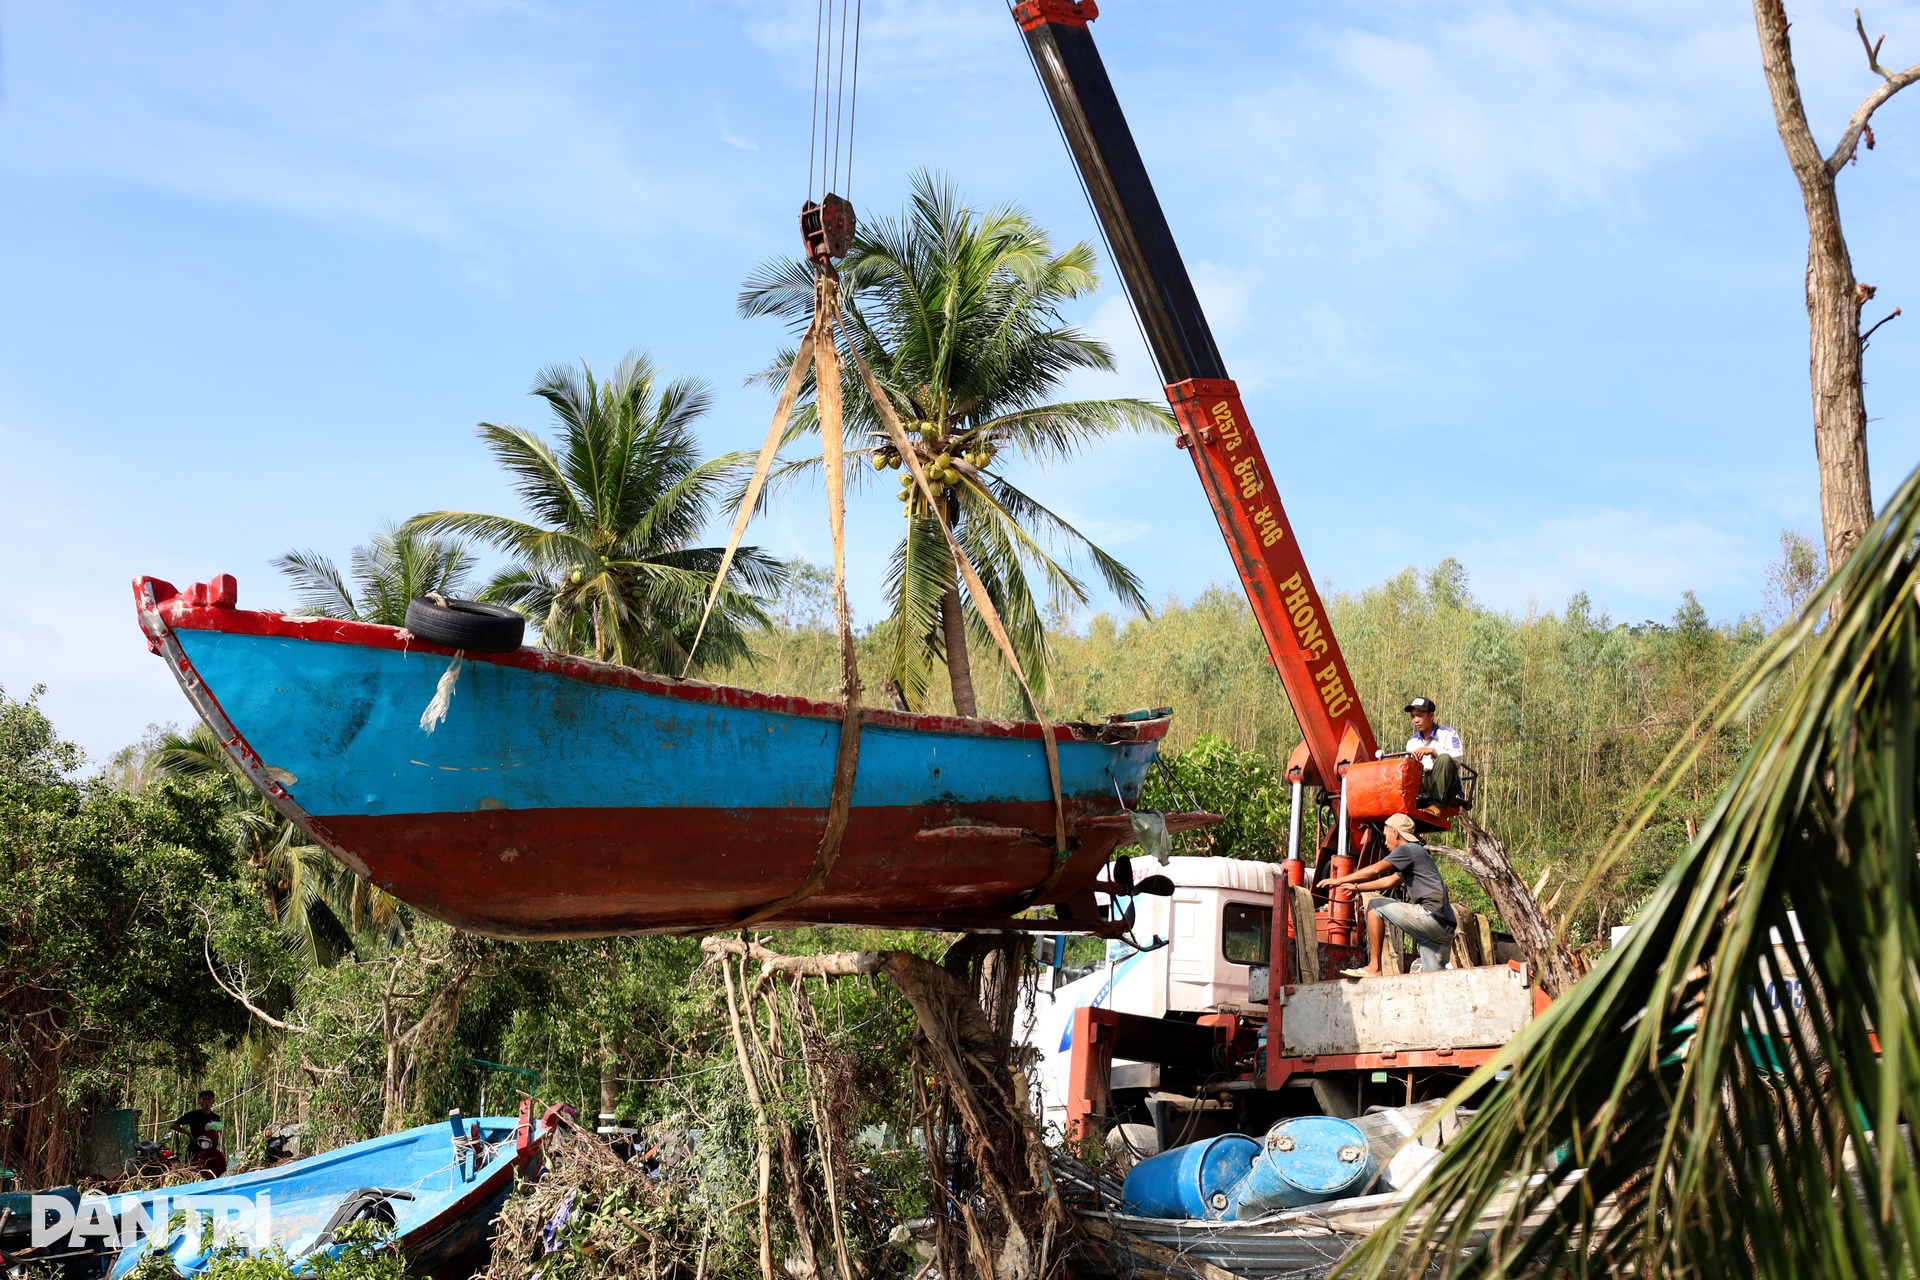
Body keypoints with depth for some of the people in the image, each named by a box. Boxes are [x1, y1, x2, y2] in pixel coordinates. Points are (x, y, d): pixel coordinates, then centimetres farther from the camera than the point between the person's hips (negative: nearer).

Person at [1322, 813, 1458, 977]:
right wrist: (1357, 887, 40)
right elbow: (1391, 881, 37)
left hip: (1430, 915, -9)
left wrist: (1339, 880, -2)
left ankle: (1374, 968, -6)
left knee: (1375, 906, -1)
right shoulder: (1418, 853, 28)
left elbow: (1375, 870, -10)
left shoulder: (1407, 849, -2)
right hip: (1445, 928, 9)